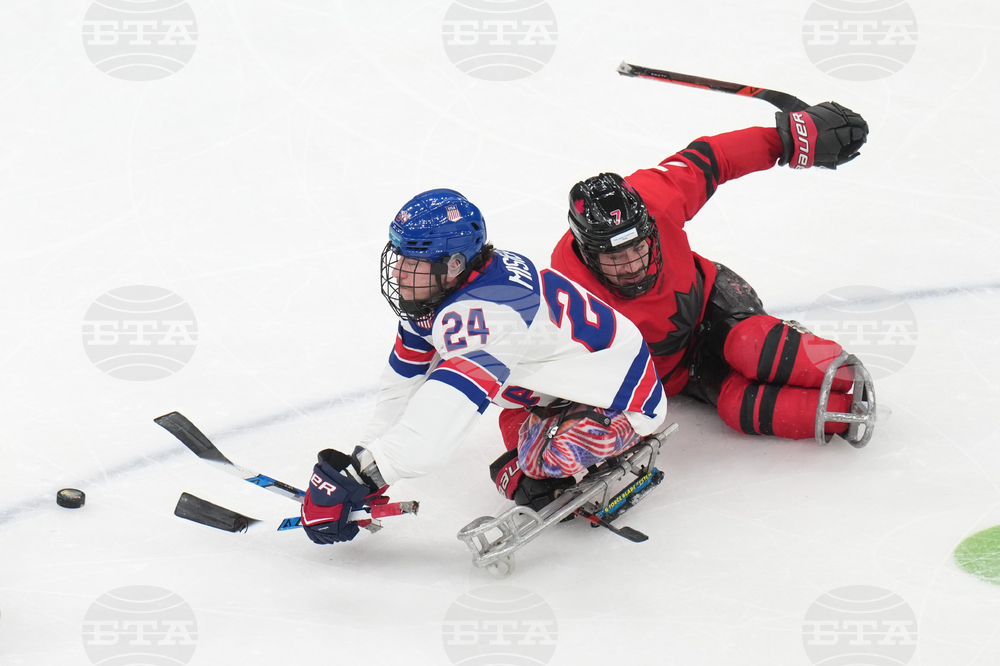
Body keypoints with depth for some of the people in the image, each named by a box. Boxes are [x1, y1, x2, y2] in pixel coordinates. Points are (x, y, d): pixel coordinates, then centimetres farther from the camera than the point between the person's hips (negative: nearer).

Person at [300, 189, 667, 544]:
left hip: (625, 401, -10)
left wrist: (354, 479, -39)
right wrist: (363, 458, -1)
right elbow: (402, 383, 2)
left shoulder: (481, 314, -36)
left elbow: (427, 437, -42)